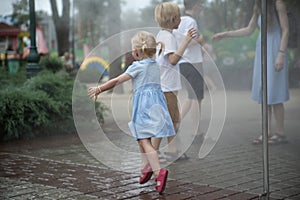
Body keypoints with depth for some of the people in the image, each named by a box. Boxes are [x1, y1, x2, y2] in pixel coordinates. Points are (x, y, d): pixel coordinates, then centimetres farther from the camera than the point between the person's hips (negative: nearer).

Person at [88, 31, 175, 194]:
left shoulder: (137, 66, -6)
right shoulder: (155, 65, 13)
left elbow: (117, 81, -6)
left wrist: (99, 89, 1)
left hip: (144, 104, -7)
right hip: (156, 100, 7)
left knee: (144, 140, -11)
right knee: (142, 139, 20)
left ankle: (159, 171, -24)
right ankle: (146, 169, 27)